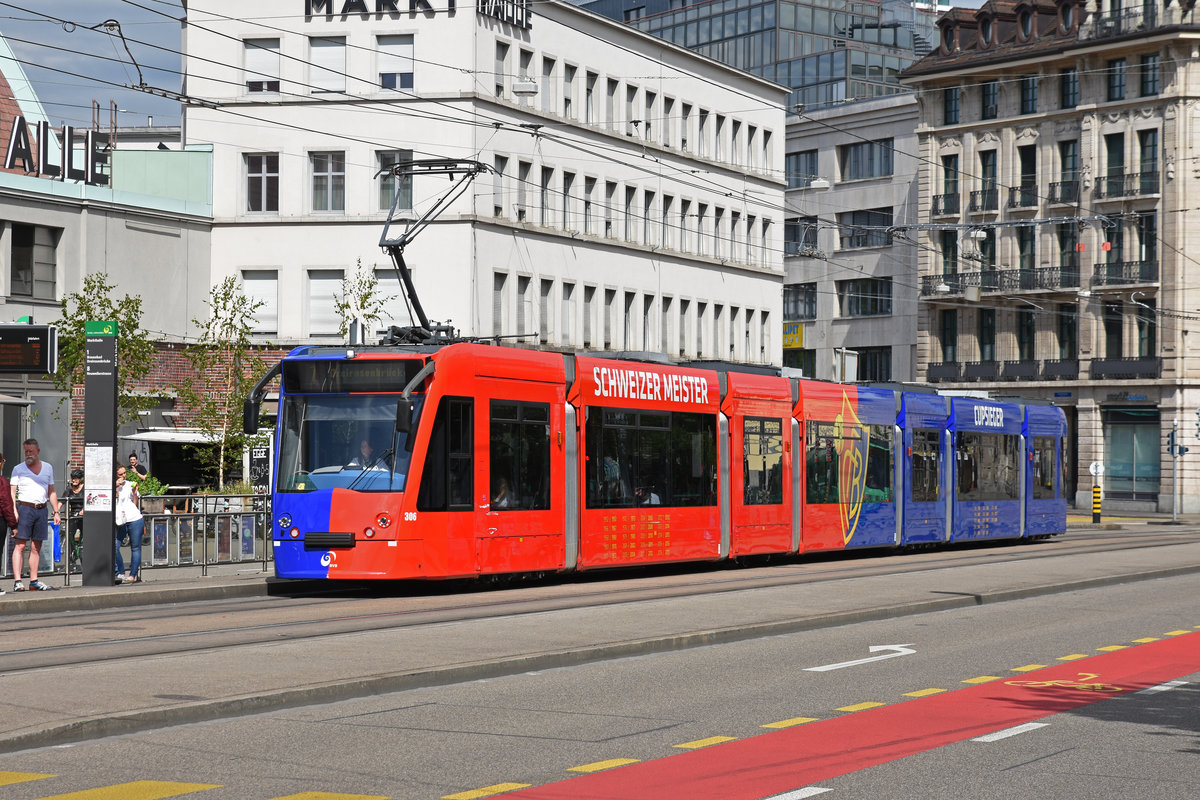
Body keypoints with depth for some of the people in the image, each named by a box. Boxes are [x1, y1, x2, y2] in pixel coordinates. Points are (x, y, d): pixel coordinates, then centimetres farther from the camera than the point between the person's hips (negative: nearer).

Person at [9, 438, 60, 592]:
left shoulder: (48, 468, 15)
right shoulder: (18, 469, 5)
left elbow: (51, 492, 19)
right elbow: (12, 492, 0)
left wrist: (56, 512, 11)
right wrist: (13, 511, -14)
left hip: (42, 510, 4)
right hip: (25, 508, -4)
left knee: (36, 547, 6)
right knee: (20, 545, -9)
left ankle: (34, 581, 10)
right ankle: (17, 581, -12)